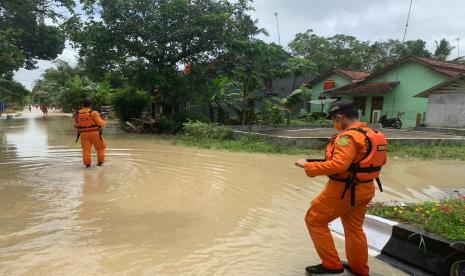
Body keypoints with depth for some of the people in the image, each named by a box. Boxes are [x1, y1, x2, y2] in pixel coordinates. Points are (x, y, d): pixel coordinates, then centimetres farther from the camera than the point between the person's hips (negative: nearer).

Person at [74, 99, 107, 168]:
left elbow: (77, 124, 16)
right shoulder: (93, 113, -10)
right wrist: (103, 121, 11)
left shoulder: (77, 114, 3)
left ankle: (87, 163, 5)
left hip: (84, 134, 3)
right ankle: (100, 162, 15)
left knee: (86, 149, 8)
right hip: (95, 133, -3)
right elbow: (101, 124, -10)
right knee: (100, 148, 13)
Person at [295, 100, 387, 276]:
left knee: (314, 220, 7)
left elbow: (338, 165, -33)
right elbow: (381, 160, 17)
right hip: (364, 189, 9)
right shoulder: (373, 135, 6)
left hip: (343, 190, -9)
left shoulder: (348, 137, -22)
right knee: (354, 228, 23)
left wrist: (307, 165, -25)